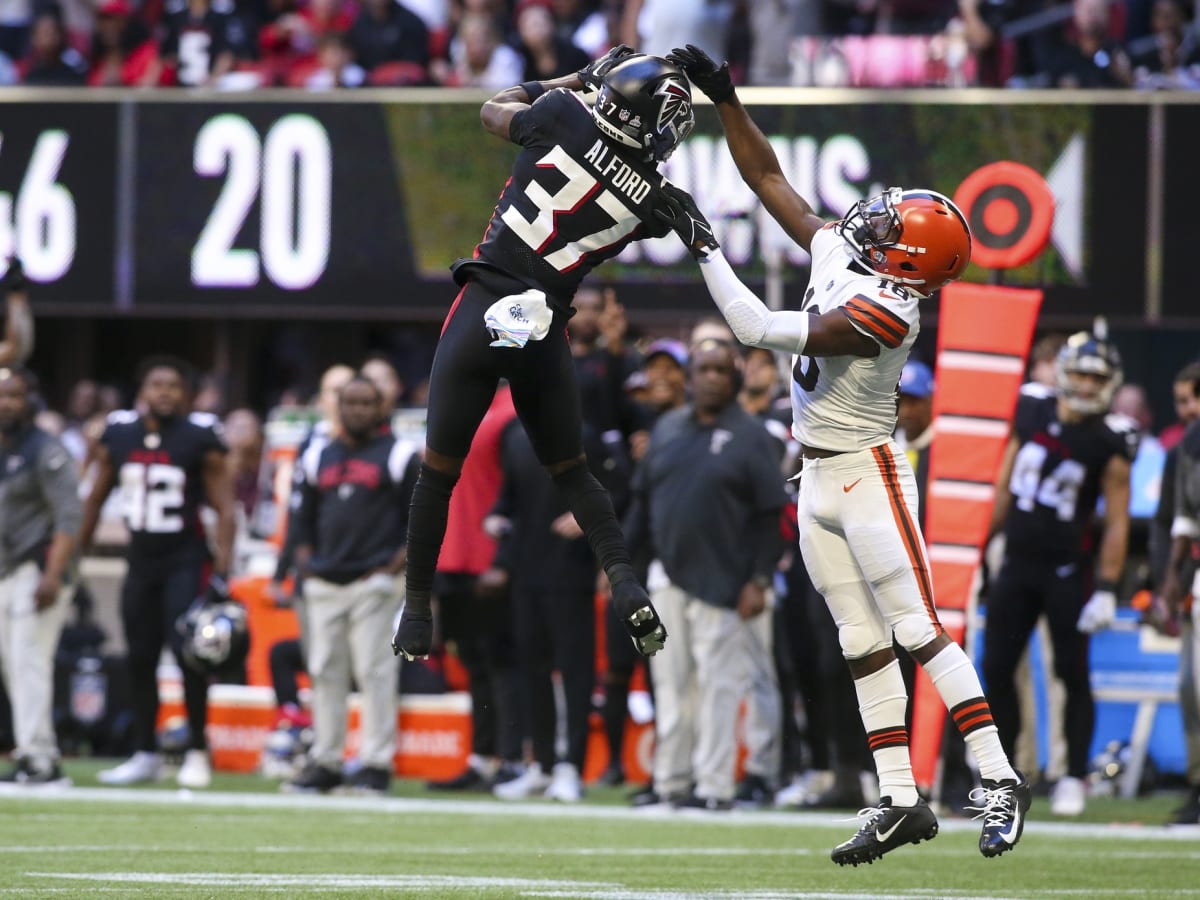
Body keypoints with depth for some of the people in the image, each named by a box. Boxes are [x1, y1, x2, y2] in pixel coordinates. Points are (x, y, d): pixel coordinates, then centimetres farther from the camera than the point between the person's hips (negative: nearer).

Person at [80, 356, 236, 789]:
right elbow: (95, 498, 14)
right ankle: (145, 755, 17)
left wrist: (221, 574, -15)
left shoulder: (200, 438, -9)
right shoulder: (118, 435, 2)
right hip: (141, 559, 4)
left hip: (186, 561, -4)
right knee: (140, 658, 7)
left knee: (188, 652, -14)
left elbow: (224, 509, -8)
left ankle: (197, 751, -3)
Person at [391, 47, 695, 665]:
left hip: (482, 313, -2)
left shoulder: (565, 119, -9)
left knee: (440, 469, 11)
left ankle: (417, 609, 17)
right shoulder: (651, 197, -3)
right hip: (546, 332, 2)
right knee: (570, 469, 20)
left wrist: (574, 80, 22)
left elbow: (494, 111, 12)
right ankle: (623, 577, -3)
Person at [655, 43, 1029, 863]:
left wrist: (704, 248, -21)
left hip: (869, 478, -9)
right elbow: (767, 178, 10)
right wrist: (723, 97, 3)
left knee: (918, 632, -11)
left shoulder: (882, 314, -23)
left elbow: (763, 331, -25)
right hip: (819, 480, 9)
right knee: (864, 646, 6)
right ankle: (901, 802, 7)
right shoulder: (836, 250, 0)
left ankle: (1000, 779, -8)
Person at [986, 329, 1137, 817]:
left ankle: (1074, 777, 8)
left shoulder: (1110, 442, -9)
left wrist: (1106, 590, -12)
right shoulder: (1031, 411, 2)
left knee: (1073, 674, 0)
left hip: (1068, 570, -4)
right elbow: (1004, 487, 11)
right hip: (1018, 564, 4)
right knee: (996, 668, 5)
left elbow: (1117, 521, -8)